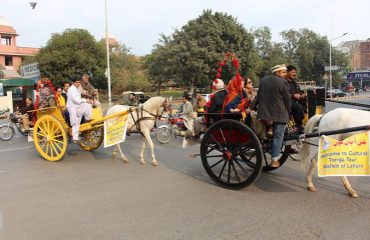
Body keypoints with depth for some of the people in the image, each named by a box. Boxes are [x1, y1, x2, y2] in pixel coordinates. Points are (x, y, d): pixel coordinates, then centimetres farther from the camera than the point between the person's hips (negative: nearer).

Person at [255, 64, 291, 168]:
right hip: (279, 113, -5)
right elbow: (287, 99, -5)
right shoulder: (283, 82, -8)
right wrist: (288, 112, 8)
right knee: (278, 136, 2)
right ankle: (274, 160, 4)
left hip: (264, 112, 6)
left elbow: (259, 96, 12)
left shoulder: (263, 80, 9)